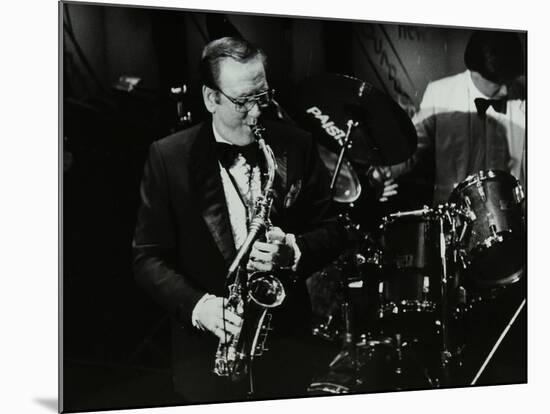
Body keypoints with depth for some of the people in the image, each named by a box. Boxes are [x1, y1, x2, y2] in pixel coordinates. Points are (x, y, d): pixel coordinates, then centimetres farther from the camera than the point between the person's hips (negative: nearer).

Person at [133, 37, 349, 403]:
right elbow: (148, 256, -5)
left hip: (287, 345, 2)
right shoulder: (169, 157, -6)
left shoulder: (297, 146, -1)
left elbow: (333, 229, 3)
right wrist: (197, 305, -20)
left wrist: (293, 252, -18)